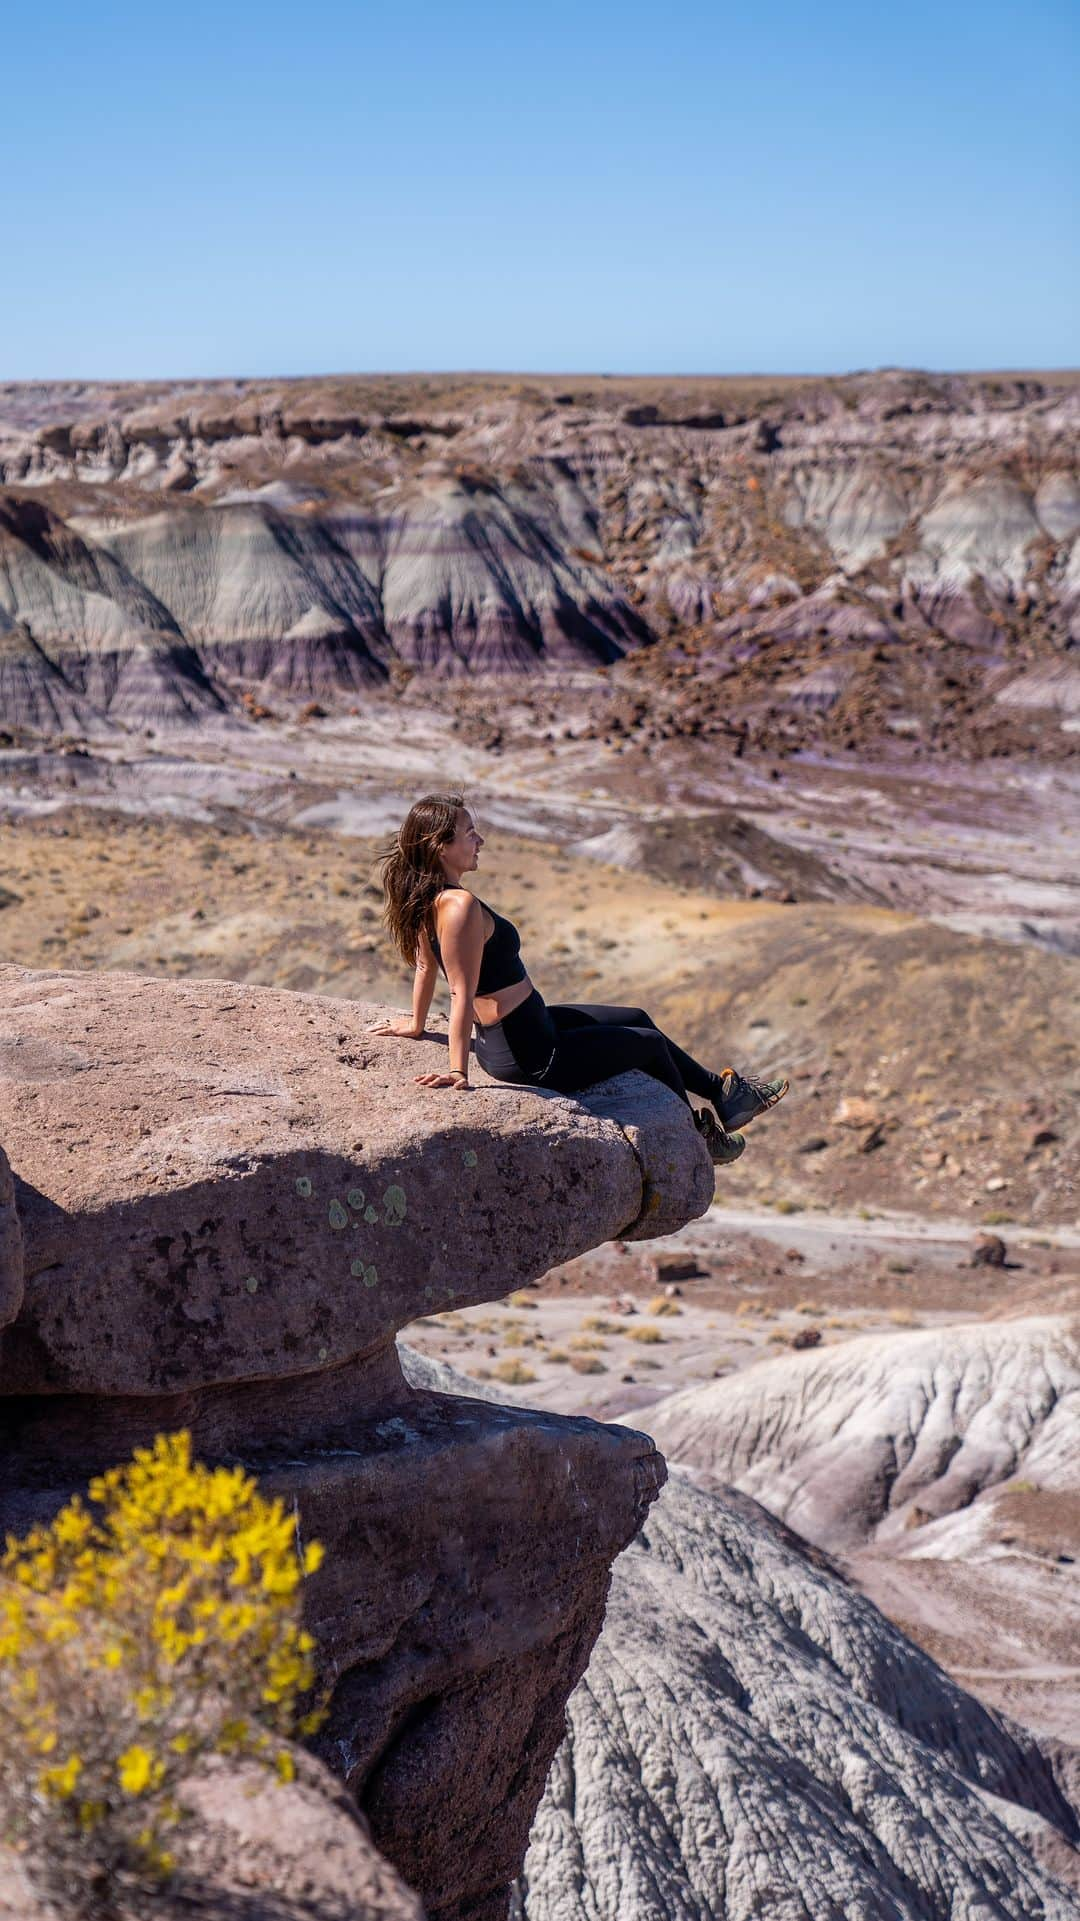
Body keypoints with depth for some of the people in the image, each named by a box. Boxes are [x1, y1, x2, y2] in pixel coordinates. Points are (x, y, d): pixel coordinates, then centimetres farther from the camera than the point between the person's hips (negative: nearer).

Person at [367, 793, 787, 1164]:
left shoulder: (427, 900, -1)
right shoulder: (461, 906, -31)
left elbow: (425, 966, 12)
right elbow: (462, 993, -30)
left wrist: (417, 1025, 24)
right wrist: (457, 1071, -29)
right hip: (534, 1057, -10)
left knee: (637, 1018, 25)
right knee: (651, 1043, 14)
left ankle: (723, 1090, 43)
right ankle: (697, 1137, 40)